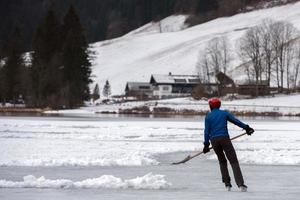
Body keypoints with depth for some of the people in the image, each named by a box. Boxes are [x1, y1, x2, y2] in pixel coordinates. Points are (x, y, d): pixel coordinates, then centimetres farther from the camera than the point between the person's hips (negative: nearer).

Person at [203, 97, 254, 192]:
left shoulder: (208, 116, 8)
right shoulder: (224, 113, 8)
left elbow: (207, 131, 4)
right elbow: (236, 121, 9)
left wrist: (206, 144, 7)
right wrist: (247, 128, 17)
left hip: (214, 140, 2)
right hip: (224, 138, -1)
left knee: (222, 161, 20)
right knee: (234, 161, -5)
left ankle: (227, 184, 15)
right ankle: (240, 184, -19)